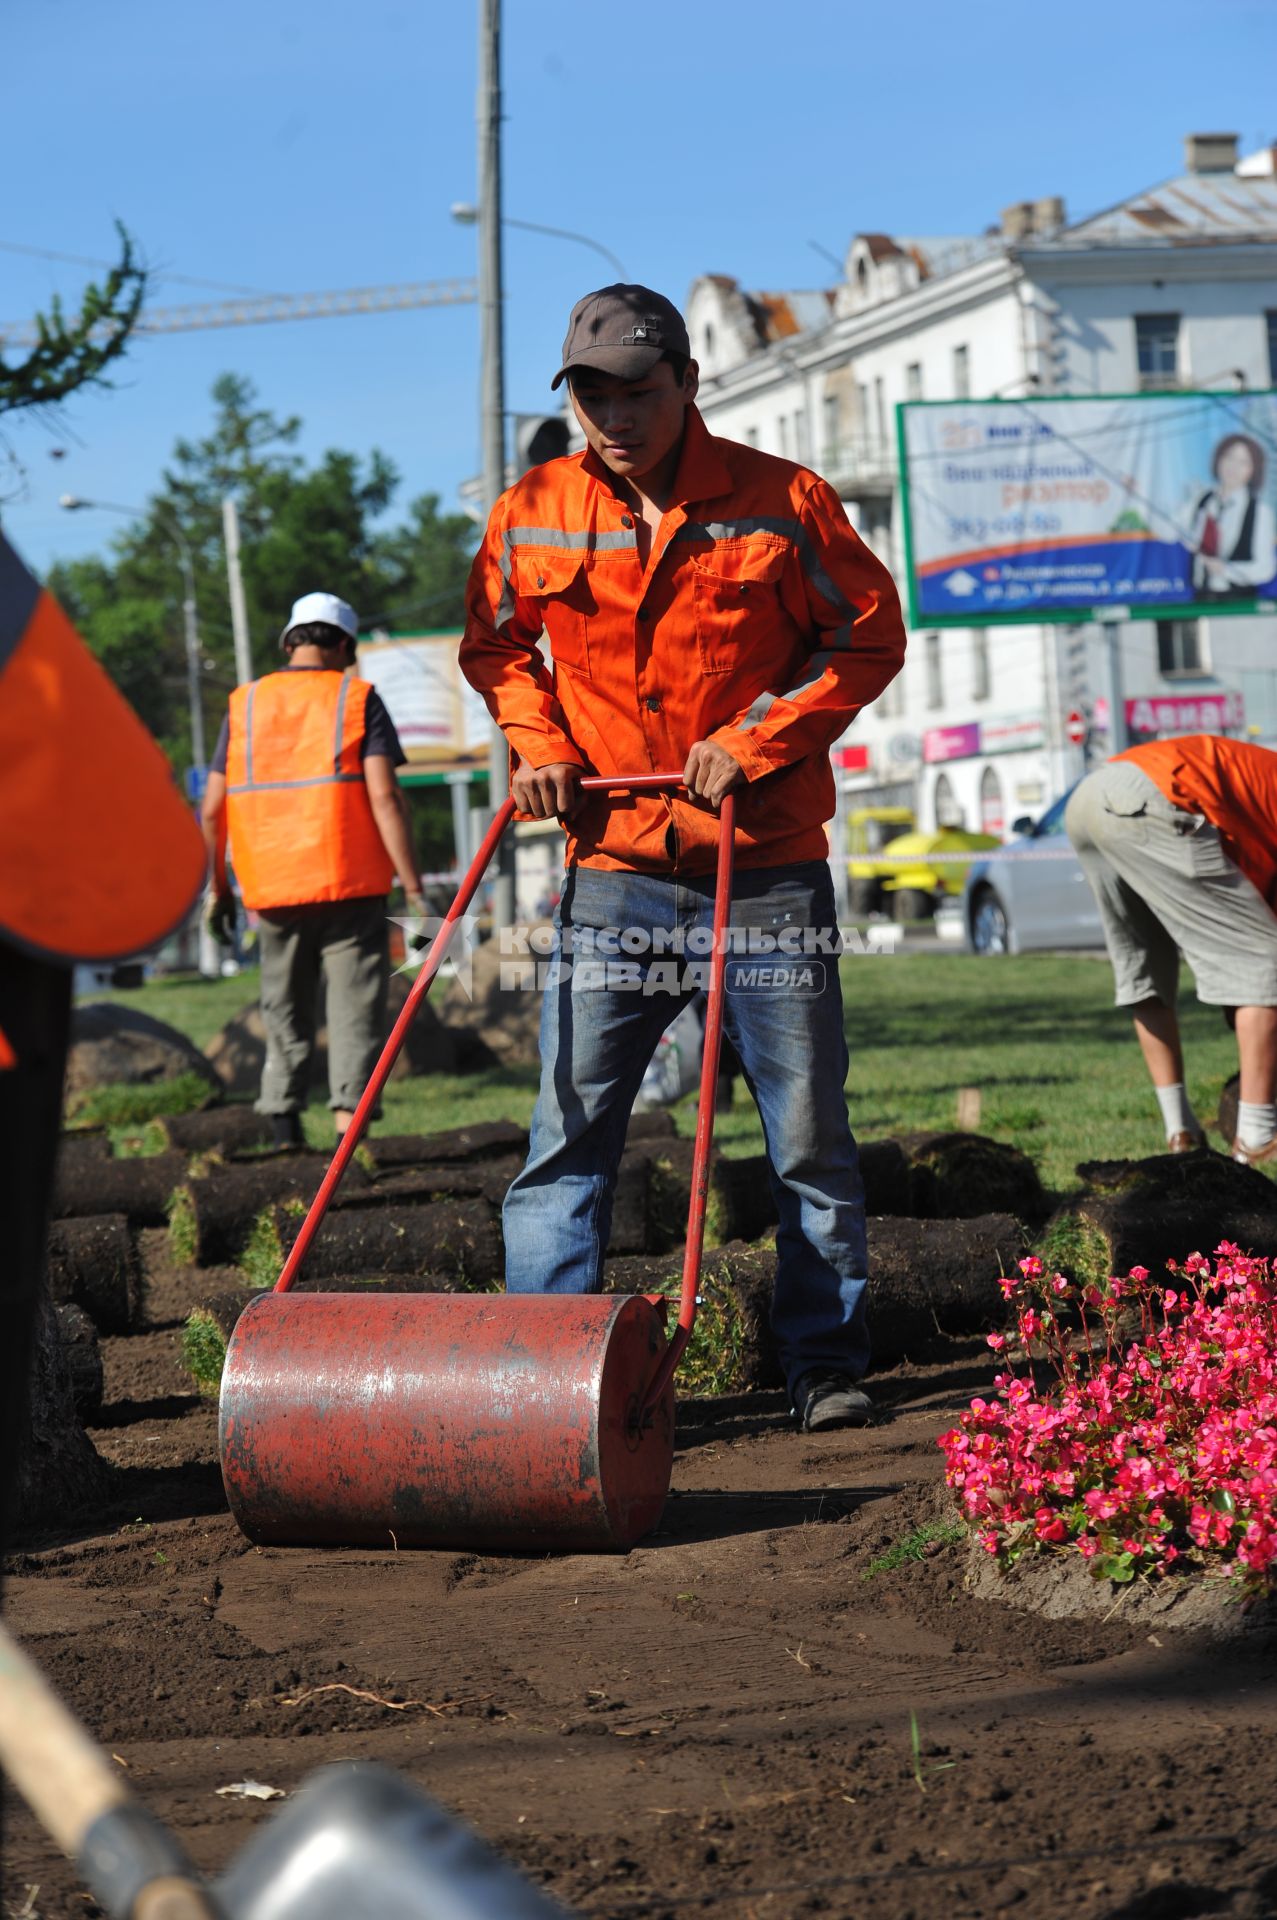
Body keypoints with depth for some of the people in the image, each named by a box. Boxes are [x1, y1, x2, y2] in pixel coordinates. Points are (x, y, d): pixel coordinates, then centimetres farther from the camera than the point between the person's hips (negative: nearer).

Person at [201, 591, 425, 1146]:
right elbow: (384, 798, -11)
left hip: (271, 890, 3)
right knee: (355, 1011, 0)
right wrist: (413, 888, -11)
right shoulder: (357, 699, -1)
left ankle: (284, 1129, 11)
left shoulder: (245, 705, 9)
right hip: (350, 887, -3)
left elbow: (213, 809, 8)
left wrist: (217, 887, 19)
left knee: (285, 1013, 16)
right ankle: (349, 1119, -12)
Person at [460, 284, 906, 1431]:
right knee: (570, 1130, -2)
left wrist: (756, 738, -8)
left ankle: (828, 1366, 16)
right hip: (614, 872, 1)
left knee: (809, 1134, 5)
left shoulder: (783, 503, -4)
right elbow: (495, 647, 19)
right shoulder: (530, 518, 3)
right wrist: (537, 739, 0)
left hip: (769, 871, -1)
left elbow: (870, 635, 2)